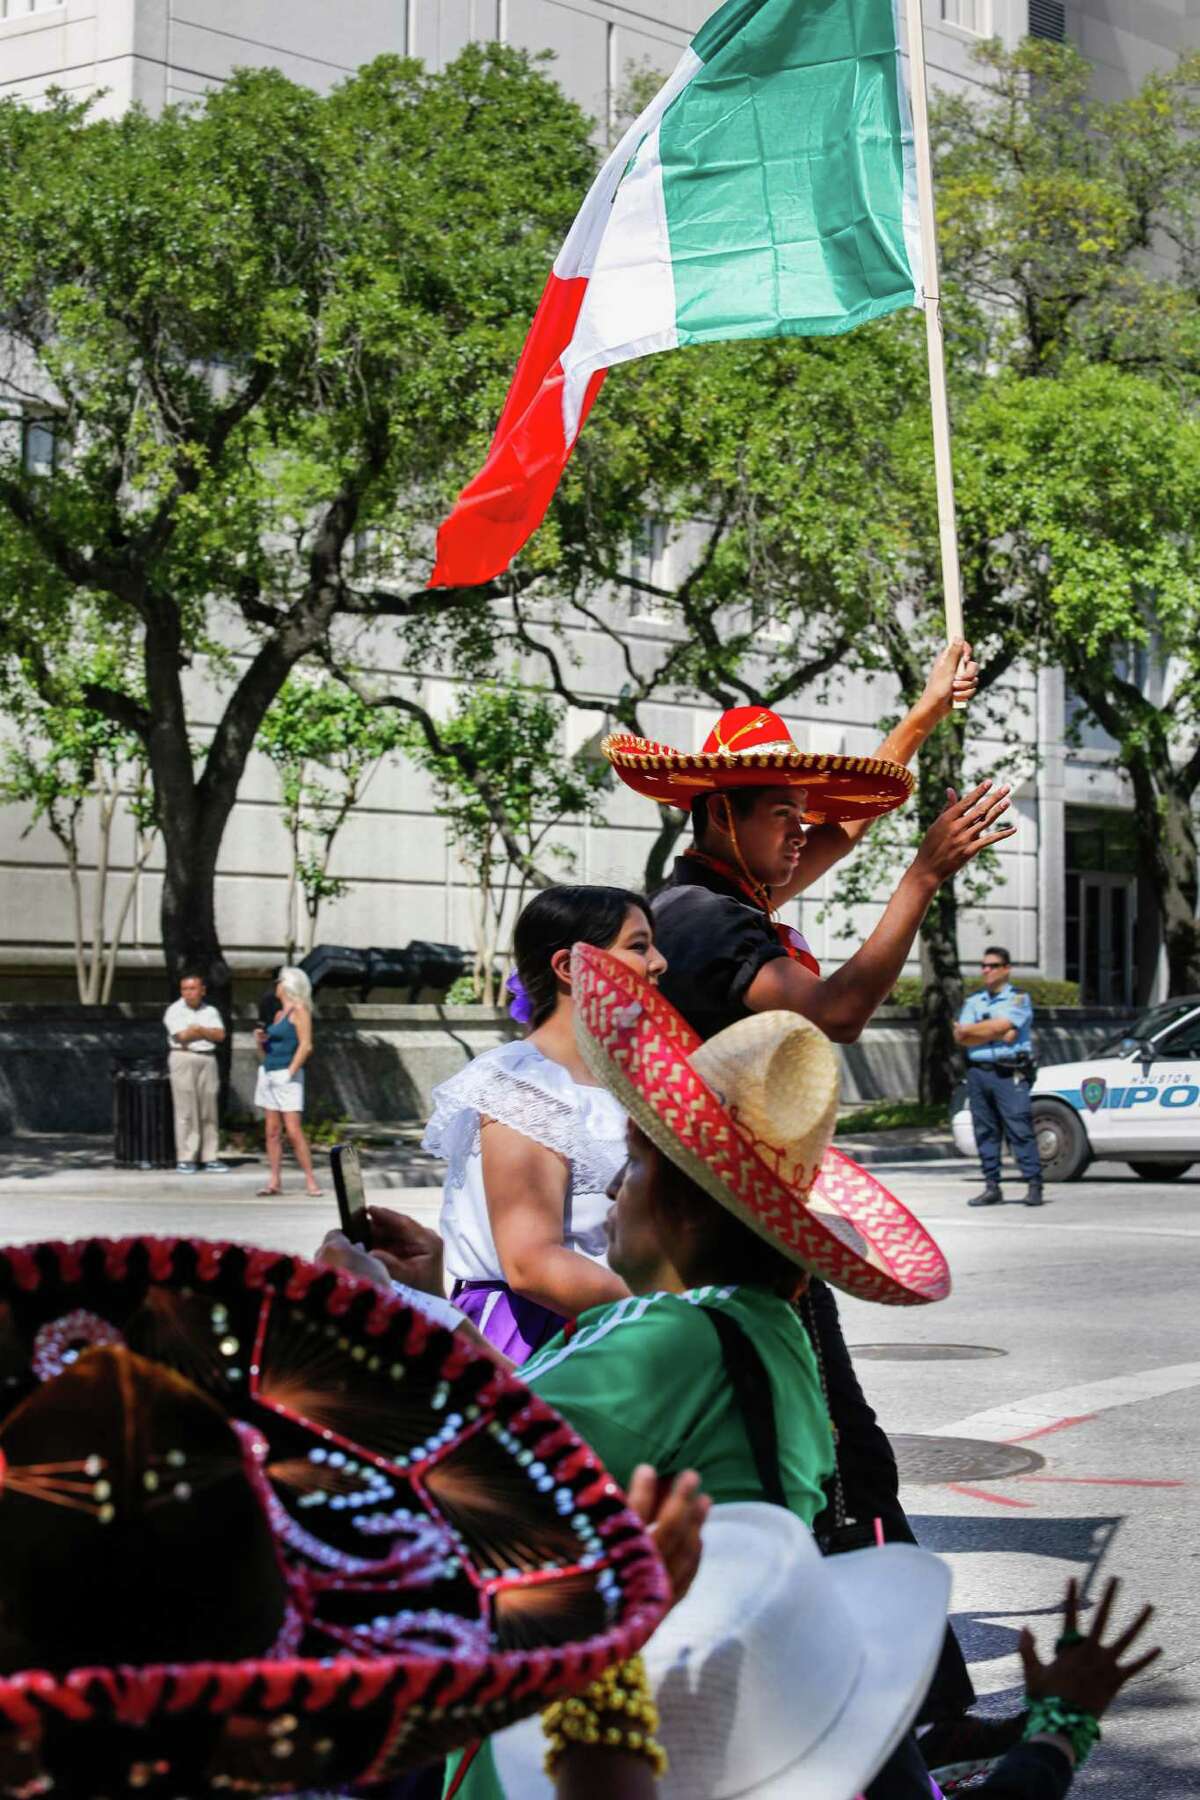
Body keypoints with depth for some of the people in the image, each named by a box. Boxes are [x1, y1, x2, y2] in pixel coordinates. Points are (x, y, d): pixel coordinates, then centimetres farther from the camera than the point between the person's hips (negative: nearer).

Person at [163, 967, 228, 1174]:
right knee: (186, 1111, -7)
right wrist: (207, 1032, 0)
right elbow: (182, 1036, -11)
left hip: (208, 1059, 4)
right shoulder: (174, 1010, 1)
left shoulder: (210, 1011, 15)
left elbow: (220, 1035, 2)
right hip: (183, 1058, -4)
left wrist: (198, 1029, -9)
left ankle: (209, 1158, 7)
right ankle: (186, 1159, -5)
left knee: (209, 1111, 4)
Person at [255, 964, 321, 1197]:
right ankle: (274, 1181, 4)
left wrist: (290, 1072, -18)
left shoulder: (299, 1011, -4)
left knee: (293, 1130, -12)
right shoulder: (278, 1014, 18)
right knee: (272, 1131, 4)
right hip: (267, 1074, 8)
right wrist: (261, 1041, 4)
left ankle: (310, 1180, -9)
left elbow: (306, 1046, -14)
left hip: (286, 1076, -8)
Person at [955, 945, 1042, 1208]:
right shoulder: (973, 1001, 18)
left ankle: (1034, 1186, -10)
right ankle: (992, 1188, 8)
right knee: (985, 1132, 4)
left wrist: (971, 1031, 0)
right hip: (978, 1072, 5)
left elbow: (999, 1026, -12)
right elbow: (960, 1037, 5)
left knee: (1020, 1129, -10)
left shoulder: (1018, 999, 4)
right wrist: (996, 1034, -5)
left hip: (1009, 1074, -5)